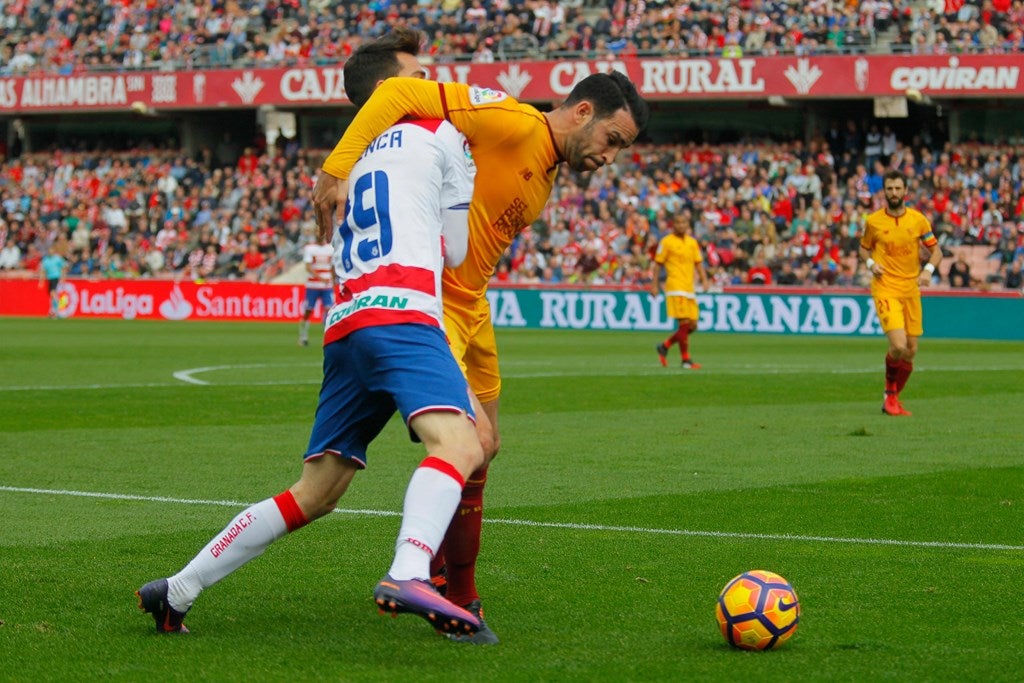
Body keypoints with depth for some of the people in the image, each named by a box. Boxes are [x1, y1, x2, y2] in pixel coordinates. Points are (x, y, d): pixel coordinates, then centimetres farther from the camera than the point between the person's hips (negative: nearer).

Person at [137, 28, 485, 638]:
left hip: (344, 327, 8)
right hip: (401, 316, -7)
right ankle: (408, 575, -54)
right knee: (460, 444, -27)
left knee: (314, 495, 16)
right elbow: (457, 251, 19)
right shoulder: (442, 135, 14)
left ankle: (176, 592, 19)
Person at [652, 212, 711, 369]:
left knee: (692, 326, 5)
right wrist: (655, 285, -4)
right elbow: (658, 263, 0)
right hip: (675, 288, -7)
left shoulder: (692, 242, 14)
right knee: (684, 323, -12)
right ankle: (686, 360, -6)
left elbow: (698, 262, 16)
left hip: (689, 288, 7)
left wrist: (704, 279, 1)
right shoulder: (666, 242, -2)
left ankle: (664, 347, 21)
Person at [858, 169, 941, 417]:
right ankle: (890, 393, 6)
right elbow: (864, 248, 15)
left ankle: (893, 398, 26)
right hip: (885, 289, -3)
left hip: (911, 290, 3)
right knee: (898, 346, -19)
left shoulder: (918, 219, 1)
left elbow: (936, 251, 9)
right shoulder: (873, 221, -2)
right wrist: (871, 263, -6)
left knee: (910, 351, 6)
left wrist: (928, 269, -11)